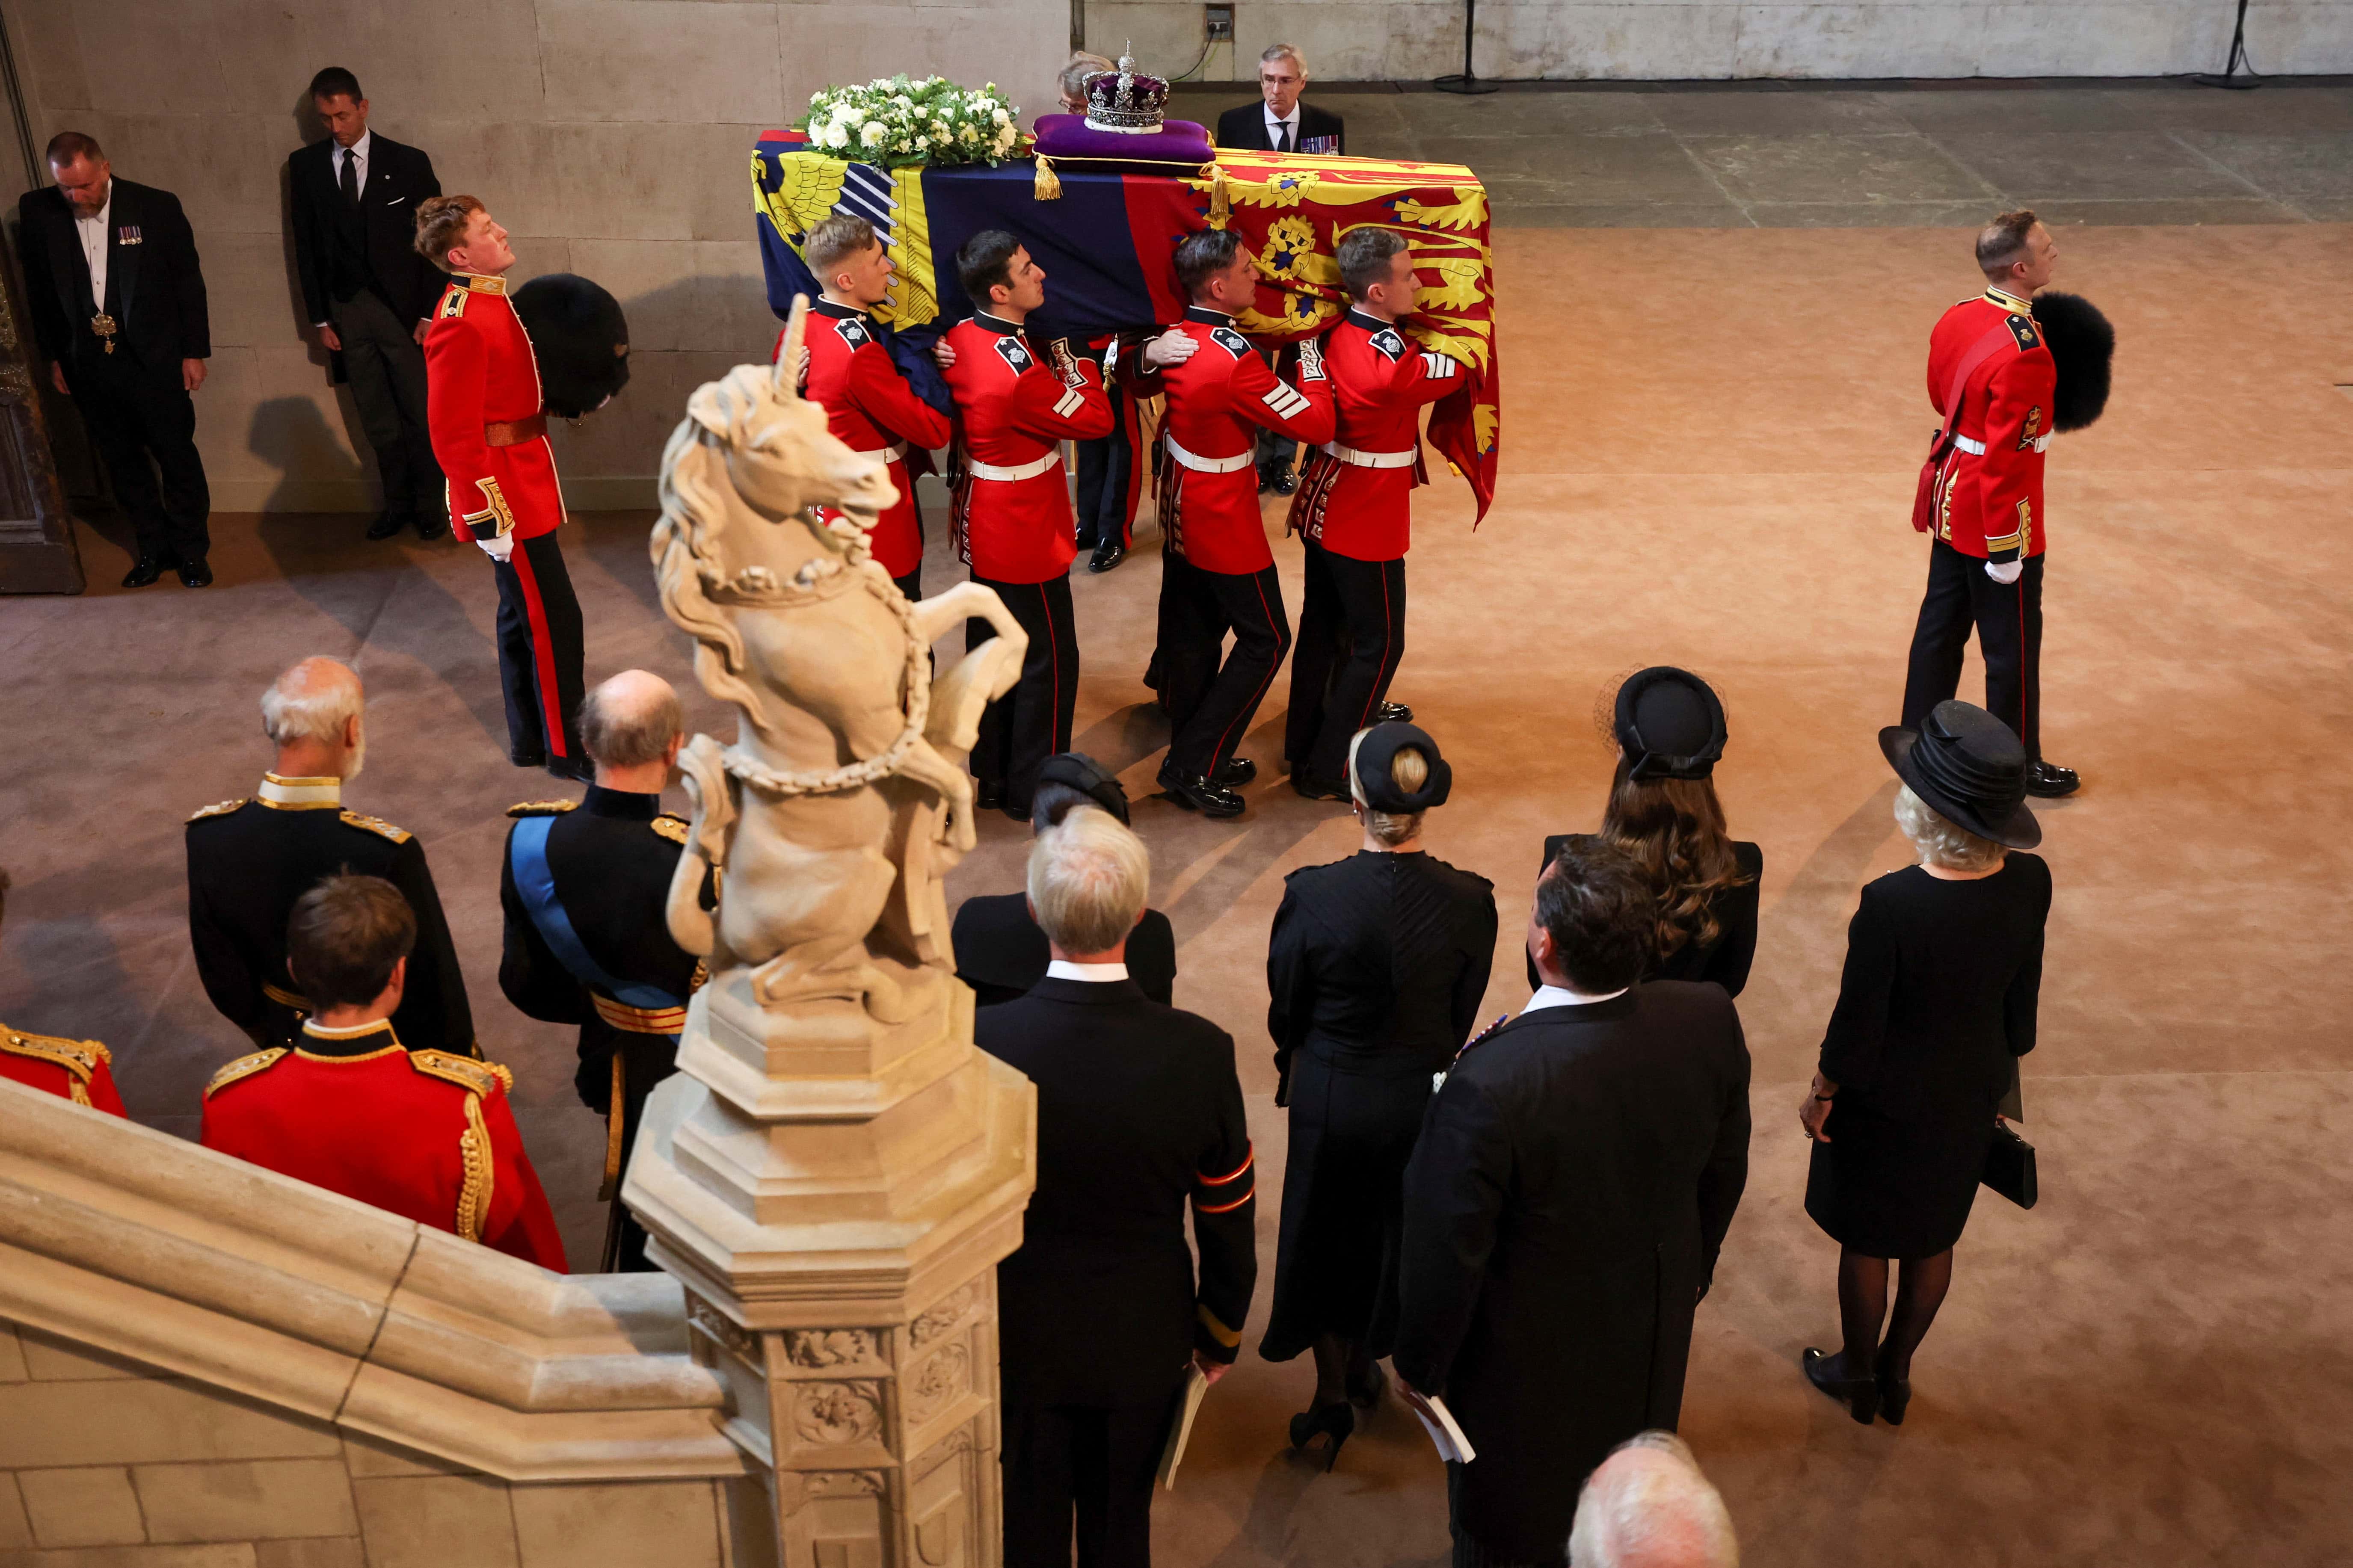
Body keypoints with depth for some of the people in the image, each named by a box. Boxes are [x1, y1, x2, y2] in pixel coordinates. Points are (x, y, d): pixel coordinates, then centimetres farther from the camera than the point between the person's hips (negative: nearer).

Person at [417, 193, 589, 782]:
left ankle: (528, 740, 28)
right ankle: (566, 749, 8)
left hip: (525, 484, 10)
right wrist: (488, 521, -20)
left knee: (521, 615, 17)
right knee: (553, 620, -3)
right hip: (507, 497, -10)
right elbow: (454, 438, -21)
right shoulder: (461, 325, -21)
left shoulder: (492, 303, 8)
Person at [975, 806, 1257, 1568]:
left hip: (1018, 1341, 0)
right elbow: (1229, 1223, -9)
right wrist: (1220, 1334, 9)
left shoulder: (979, 1044, -25)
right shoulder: (1202, 1053, -22)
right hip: (1144, 1344, 1)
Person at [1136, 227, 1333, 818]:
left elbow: (1143, 379, 20)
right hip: (1226, 527, -8)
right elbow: (1317, 423, -22)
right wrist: (1310, 355, -11)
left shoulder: (1176, 337, -2)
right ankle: (1193, 767, 5)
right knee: (1265, 640, 5)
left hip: (1181, 518, 9)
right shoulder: (1235, 360, -27)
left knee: (1192, 636, 17)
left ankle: (1194, 757, 30)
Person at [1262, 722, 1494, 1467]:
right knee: (1398, 1231, 25)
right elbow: (1463, 1016, -4)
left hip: (1330, 1091, -2)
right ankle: (1366, 1363, 47)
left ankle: (1332, 1392, 34)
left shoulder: (1313, 895, -25)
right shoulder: (1469, 901, -19)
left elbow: (1285, 1008, -9)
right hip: (1424, 1094, 2)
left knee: (1325, 1231, 21)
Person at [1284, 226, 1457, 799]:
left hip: (1322, 511, 8)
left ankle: (1305, 737, 37)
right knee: (1379, 645, 5)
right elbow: (1458, 370, -13)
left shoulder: (1337, 335, -3)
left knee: (1323, 628, 22)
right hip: (1367, 528, -8)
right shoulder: (1392, 362, -28)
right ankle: (1325, 769, 10)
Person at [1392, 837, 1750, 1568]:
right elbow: (1723, 1177, -5)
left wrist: (1419, 1365, -6)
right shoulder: (1709, 1021, -24)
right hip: (1654, 1333, 5)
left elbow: (1447, 1258, -25)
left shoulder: (1487, 1083, -40)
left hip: (1527, 1362, -4)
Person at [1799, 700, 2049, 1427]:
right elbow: (2022, 996, -2)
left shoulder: (1891, 903, -34)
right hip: (1971, 1092, 5)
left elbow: (1858, 1020, -22)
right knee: (1934, 1239, 25)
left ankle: (1858, 1376, 41)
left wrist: (1822, 1094, -4)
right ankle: (1896, 1375, 45)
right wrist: (2001, 1075, 16)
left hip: (1886, 1098, -5)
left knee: (1866, 1242, 20)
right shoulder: (2029, 883, -18)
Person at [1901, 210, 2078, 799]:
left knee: (1940, 627, 18)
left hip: (1951, 506, 8)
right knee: (2012, 643, 7)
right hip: (1999, 520, -8)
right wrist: (2005, 551, -19)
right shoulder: (2025, 353, -26)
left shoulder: (1955, 319, -1)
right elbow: (2005, 458, -25)